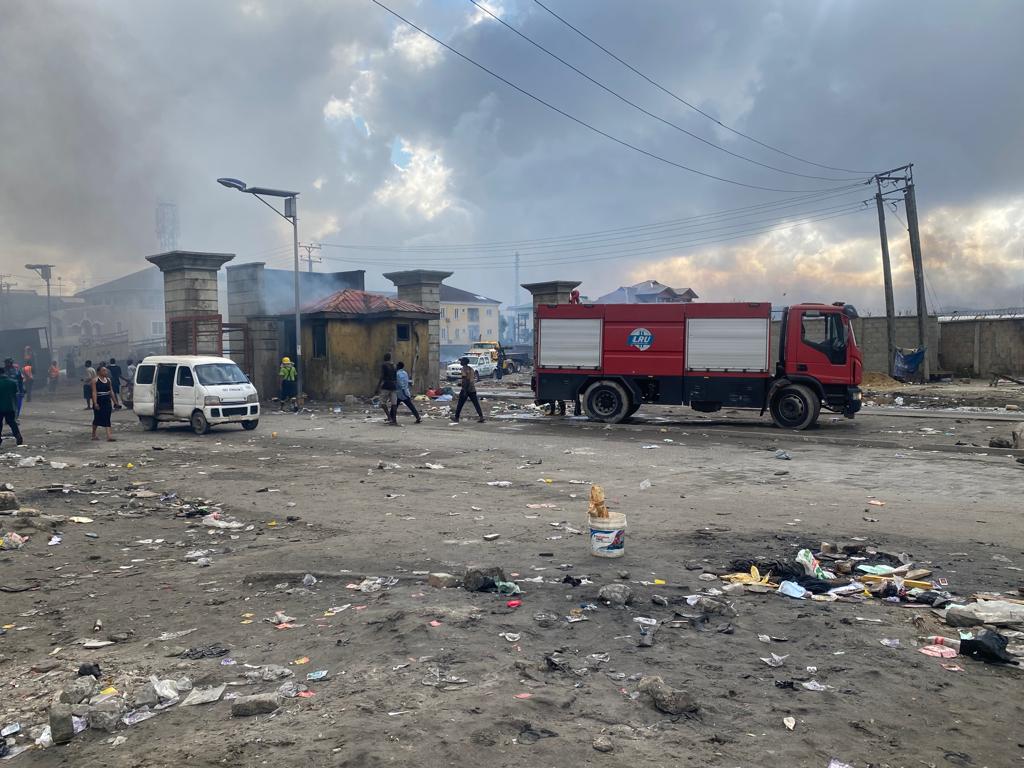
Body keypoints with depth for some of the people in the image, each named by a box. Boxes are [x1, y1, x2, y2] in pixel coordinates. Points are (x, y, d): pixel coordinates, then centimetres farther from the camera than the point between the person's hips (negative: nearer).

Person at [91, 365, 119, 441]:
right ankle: (93, 434, 27)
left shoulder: (108, 380, 9)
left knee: (107, 419, -3)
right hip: (99, 402, -4)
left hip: (107, 402, 4)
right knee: (97, 418, 8)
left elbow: (111, 392, 13)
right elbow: (94, 392, -14)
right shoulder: (95, 380, -7)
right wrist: (95, 403, -23)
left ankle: (109, 436, -12)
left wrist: (115, 402, 11)